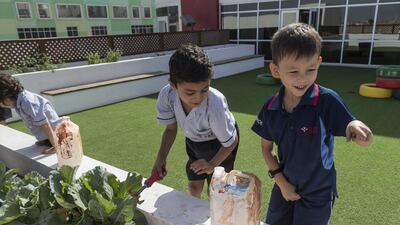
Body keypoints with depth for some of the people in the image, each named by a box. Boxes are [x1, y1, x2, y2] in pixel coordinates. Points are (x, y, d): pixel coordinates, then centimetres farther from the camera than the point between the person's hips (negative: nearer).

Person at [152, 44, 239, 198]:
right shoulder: (166, 95, -31)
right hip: (194, 140, 4)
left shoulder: (215, 105, -42)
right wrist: (161, 157, -21)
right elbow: (171, 128, -10)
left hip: (219, 142, -4)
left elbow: (231, 143, -22)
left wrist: (212, 165, -30)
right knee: (194, 184, 18)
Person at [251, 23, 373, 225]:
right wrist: (281, 182, -6)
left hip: (317, 193, -3)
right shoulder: (270, 108, -13)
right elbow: (266, 147, -1)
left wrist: (355, 126, -42)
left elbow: (358, 134, -19)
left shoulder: (327, 101, -24)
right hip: (285, 185, 3)